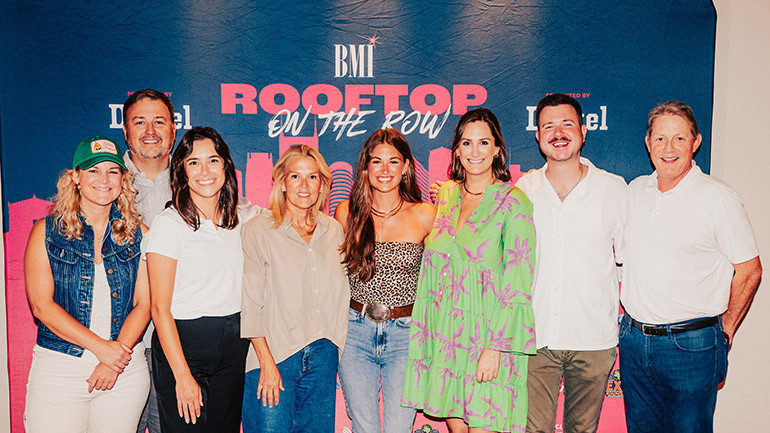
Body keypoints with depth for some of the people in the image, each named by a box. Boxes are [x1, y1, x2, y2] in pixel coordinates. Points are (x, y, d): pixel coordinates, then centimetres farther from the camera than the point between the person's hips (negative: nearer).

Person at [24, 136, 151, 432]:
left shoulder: (138, 233, 4)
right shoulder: (47, 231, 0)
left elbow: (144, 304, 0)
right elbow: (42, 306, -7)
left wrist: (115, 360, -12)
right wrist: (101, 347, -14)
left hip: (126, 372, 1)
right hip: (58, 367, -1)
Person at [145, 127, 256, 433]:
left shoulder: (242, 218, 4)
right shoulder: (170, 224, -10)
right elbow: (160, 308, -12)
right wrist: (183, 376, -15)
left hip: (234, 347, 5)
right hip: (182, 342, -5)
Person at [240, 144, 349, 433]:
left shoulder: (334, 230, 7)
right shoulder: (259, 230, -5)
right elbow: (250, 303, -8)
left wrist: (335, 350, 9)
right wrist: (266, 362, -12)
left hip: (323, 357, 4)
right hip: (274, 355, -4)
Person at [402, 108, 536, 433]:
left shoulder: (513, 203, -9)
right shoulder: (447, 195, 8)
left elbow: (515, 285, -13)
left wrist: (495, 347, -18)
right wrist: (424, 333, 12)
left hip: (487, 335, -5)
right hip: (444, 335, 5)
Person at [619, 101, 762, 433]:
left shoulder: (718, 199, -10)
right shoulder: (635, 190, 5)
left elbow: (749, 270, -5)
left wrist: (725, 329, 0)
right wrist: (631, 319, 13)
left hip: (690, 346, -5)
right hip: (633, 340, 5)